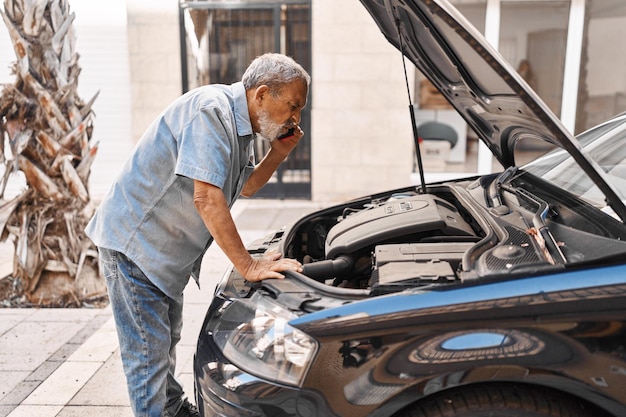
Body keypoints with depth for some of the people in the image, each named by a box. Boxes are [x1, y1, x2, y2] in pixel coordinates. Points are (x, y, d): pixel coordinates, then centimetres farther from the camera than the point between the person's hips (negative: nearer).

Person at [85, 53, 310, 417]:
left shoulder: (242, 126, 4)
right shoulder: (211, 110, -26)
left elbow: (246, 186, 16)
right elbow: (206, 198, -34)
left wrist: (279, 153, -2)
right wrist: (248, 266, -31)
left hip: (166, 249, 10)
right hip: (133, 241, -10)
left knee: (168, 338, 24)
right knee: (149, 352, -3)